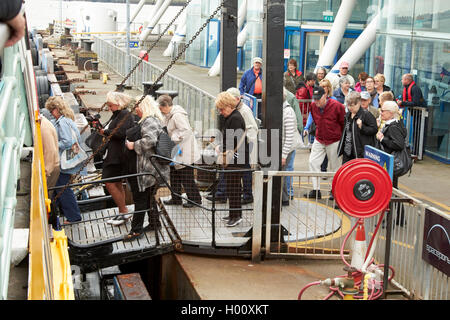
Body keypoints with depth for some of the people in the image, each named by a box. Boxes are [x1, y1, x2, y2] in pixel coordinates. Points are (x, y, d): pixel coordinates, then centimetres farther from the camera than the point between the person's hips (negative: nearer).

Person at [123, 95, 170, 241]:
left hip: (147, 168, -11)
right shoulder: (156, 120, 17)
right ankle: (154, 223, 28)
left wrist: (134, 145, -21)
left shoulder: (149, 121, -17)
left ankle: (137, 229, 0)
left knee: (140, 198, -5)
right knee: (148, 197, 18)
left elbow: (150, 140, -32)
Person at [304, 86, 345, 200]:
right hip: (319, 139, 5)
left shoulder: (336, 106, -17)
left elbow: (343, 123, -5)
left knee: (334, 166, 5)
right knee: (313, 162, -2)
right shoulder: (313, 106, -2)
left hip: (334, 141, -5)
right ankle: (316, 190, 3)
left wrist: (341, 136, 3)